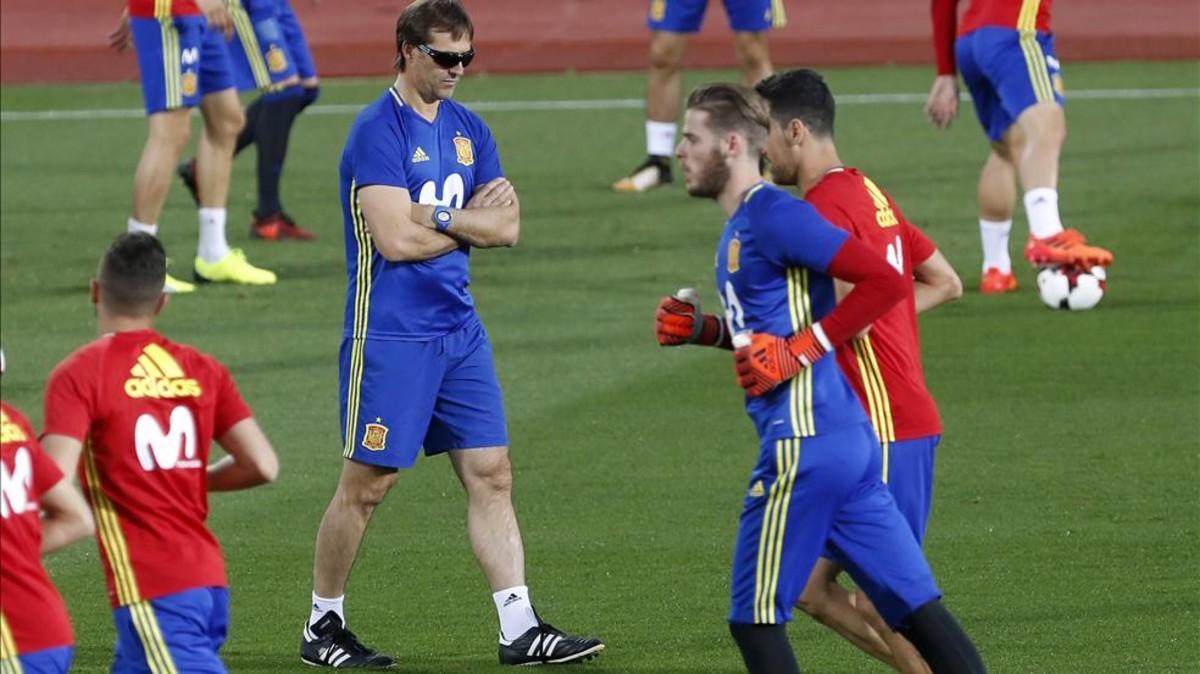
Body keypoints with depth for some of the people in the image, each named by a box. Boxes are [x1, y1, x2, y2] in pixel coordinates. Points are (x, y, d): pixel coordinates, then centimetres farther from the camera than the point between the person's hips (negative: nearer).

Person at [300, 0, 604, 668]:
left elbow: (507, 226, 4)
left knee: (491, 474, 2)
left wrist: (436, 219, -12)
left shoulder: (469, 130, 12)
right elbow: (396, 240, -19)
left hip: (460, 330, 7)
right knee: (367, 483, 0)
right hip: (390, 333, -7)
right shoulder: (378, 131, -11)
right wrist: (469, 224, -4)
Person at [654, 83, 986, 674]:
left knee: (755, 618, -3)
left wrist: (799, 350, -17)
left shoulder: (773, 217, -11)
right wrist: (704, 330, 15)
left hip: (803, 445, -10)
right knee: (913, 602, 5)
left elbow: (884, 281, -18)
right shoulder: (741, 226, 19)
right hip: (847, 440, 10)